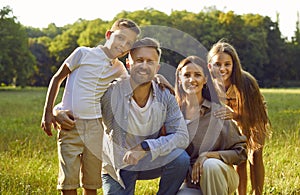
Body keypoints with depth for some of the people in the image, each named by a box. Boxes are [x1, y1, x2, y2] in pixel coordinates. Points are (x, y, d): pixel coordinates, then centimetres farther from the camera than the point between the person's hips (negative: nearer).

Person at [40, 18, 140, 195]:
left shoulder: (119, 69, 9)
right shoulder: (84, 53, -2)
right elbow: (57, 78, 5)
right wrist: (48, 112, 2)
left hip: (95, 127, 3)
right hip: (69, 125, -3)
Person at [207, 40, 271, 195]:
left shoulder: (246, 82, -39)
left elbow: (255, 116, -37)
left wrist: (235, 115, -55)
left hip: (255, 121, -3)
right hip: (236, 123, 3)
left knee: (254, 157, -11)